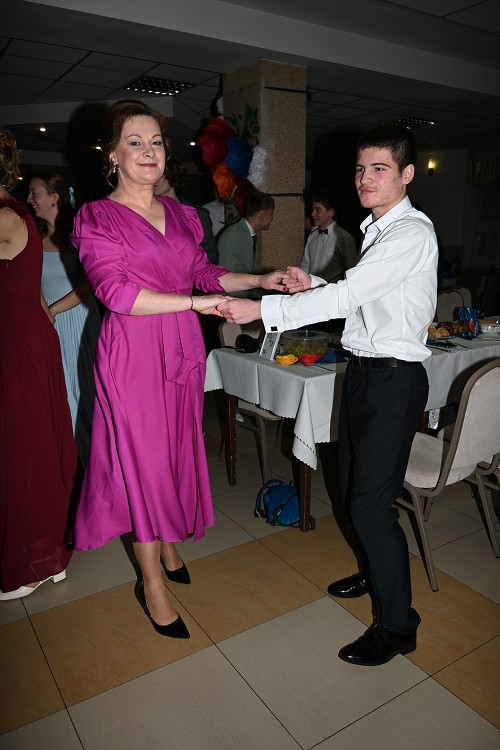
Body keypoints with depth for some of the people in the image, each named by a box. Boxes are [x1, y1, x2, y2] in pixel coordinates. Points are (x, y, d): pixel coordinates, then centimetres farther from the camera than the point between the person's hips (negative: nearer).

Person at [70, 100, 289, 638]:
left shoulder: (180, 214, 12)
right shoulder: (96, 217, -5)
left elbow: (205, 273, 16)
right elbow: (116, 292, -16)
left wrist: (260, 280, 3)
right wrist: (196, 302, -19)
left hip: (182, 349, 6)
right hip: (132, 353, -5)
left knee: (177, 451, 14)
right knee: (143, 458, 2)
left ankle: (168, 546, 36)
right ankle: (151, 582, 20)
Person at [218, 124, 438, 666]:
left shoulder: (412, 232, -14)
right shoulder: (376, 230, 16)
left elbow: (347, 295, -24)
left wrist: (262, 308, -25)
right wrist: (312, 285, 4)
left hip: (393, 377, -9)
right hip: (363, 370, 9)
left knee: (371, 503, -6)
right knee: (352, 485, 18)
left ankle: (396, 624, 14)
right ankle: (375, 572, 42)